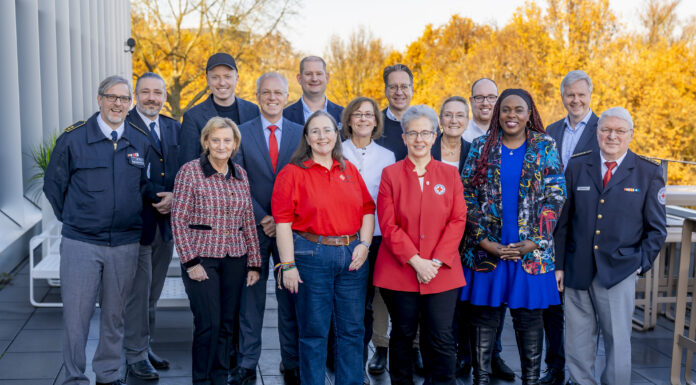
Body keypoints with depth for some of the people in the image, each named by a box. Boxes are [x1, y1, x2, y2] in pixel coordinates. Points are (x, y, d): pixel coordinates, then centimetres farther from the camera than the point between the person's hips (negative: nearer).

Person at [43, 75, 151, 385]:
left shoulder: (141, 142, 5)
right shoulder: (73, 138, -3)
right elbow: (53, 184, 6)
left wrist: (131, 217, 10)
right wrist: (72, 219, 7)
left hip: (125, 244, 3)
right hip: (80, 243, -2)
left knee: (115, 313, 12)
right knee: (76, 313, 1)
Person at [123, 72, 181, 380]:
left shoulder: (174, 128, 12)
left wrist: (174, 196, -7)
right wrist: (152, 200, -16)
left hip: (166, 223, 6)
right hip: (138, 223, -5)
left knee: (153, 292, 14)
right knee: (139, 291, 1)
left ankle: (145, 346, 27)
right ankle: (136, 355, 14)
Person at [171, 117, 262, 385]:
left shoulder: (240, 175, 9)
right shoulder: (190, 171, -5)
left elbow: (248, 222, 12)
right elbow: (178, 220, -7)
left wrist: (254, 262, 9)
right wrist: (190, 261, -11)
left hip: (235, 259, 4)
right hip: (201, 258, -4)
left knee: (227, 324, 8)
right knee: (209, 323, -5)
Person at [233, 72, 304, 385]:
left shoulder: (300, 133, 6)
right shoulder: (242, 133, 3)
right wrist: (261, 218, -10)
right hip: (254, 227, 0)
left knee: (290, 299, 7)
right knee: (250, 298, 6)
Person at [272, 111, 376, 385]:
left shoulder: (349, 171, 12)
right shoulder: (292, 173, -2)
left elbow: (368, 209, 12)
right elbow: (282, 221, -7)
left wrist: (364, 244, -2)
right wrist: (288, 264, -12)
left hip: (352, 256, 4)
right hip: (312, 256, -4)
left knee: (352, 330, 11)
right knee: (313, 332, 6)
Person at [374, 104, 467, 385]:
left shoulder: (450, 174, 7)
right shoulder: (390, 174, 3)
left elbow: (458, 220, 2)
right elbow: (388, 225, -3)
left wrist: (436, 261, -10)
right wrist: (416, 261, -12)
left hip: (442, 274, 1)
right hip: (400, 272, 0)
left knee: (441, 339, -1)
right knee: (403, 336, 10)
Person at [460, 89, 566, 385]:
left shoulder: (545, 147, 4)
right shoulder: (481, 147, 4)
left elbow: (555, 196, -1)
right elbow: (467, 196, 1)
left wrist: (534, 242, -10)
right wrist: (483, 240, -9)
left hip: (530, 250, 0)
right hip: (486, 248, 1)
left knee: (529, 315, 7)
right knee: (484, 314, 7)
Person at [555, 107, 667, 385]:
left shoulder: (648, 173, 2)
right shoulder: (577, 166, 6)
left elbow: (656, 228, 5)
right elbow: (563, 221, 7)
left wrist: (641, 265, -3)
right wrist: (558, 264, 3)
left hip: (619, 272, -2)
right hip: (577, 271, 2)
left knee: (618, 342, 3)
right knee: (577, 344, 8)